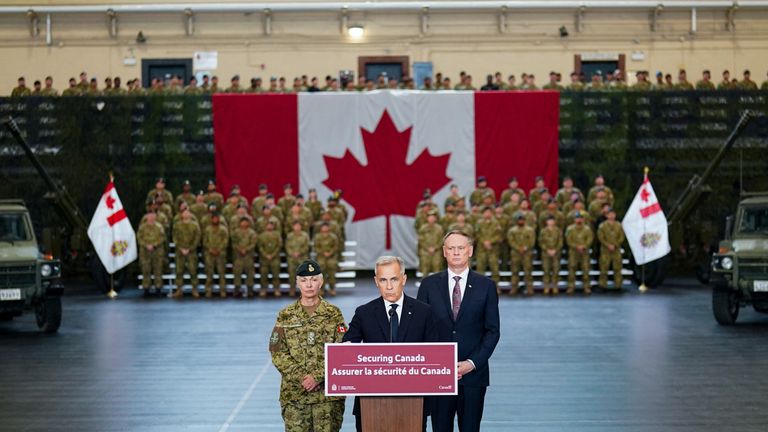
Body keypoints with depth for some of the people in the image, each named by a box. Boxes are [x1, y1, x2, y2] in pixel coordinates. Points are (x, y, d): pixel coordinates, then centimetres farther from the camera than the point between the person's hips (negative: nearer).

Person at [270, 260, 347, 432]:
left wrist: (317, 376, -14)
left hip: (328, 391, -1)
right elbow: (277, 352, 1)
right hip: (294, 392, 1)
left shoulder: (334, 314, 4)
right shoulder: (285, 315, 6)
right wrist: (301, 377, -11)